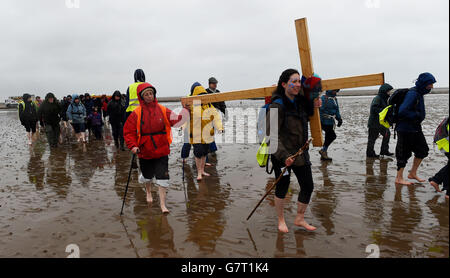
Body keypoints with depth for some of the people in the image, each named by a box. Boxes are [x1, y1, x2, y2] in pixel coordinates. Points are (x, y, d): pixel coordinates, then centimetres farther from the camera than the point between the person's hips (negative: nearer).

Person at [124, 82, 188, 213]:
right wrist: (133, 146, -16)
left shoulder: (162, 110, -2)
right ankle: (148, 192, 52)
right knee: (148, 175, 20)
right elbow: (128, 131, -4)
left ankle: (162, 204, 7)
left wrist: (184, 115, -29)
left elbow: (175, 120, -11)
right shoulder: (136, 113, -6)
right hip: (144, 151, 0)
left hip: (161, 151, 0)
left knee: (163, 177, -4)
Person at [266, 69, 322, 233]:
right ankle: (281, 220, 31)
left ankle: (299, 219, 31)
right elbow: (271, 134, -19)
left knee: (308, 187, 11)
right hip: (282, 155, -7)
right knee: (282, 188, 9)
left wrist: (314, 104, 8)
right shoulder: (277, 106, -16)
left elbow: (307, 118, 28)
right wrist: (284, 156, -25)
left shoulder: (301, 101, 5)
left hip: (301, 153, 7)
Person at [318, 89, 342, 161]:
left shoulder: (335, 99, 15)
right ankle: (323, 151, 2)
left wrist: (339, 119, 13)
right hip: (324, 122, -9)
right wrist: (319, 121, -21)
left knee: (328, 138, 10)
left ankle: (323, 155, 18)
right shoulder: (324, 98, -11)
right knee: (332, 136, -12)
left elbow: (336, 110, 23)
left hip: (331, 122, 9)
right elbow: (320, 110, -16)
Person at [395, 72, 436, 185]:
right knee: (404, 153, -1)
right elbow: (403, 111, -29)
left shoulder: (419, 93, 10)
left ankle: (413, 173, 28)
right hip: (406, 129, -10)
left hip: (415, 128, 10)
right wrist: (417, 115, -18)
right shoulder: (412, 94, -20)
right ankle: (399, 178, 10)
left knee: (422, 150, 15)